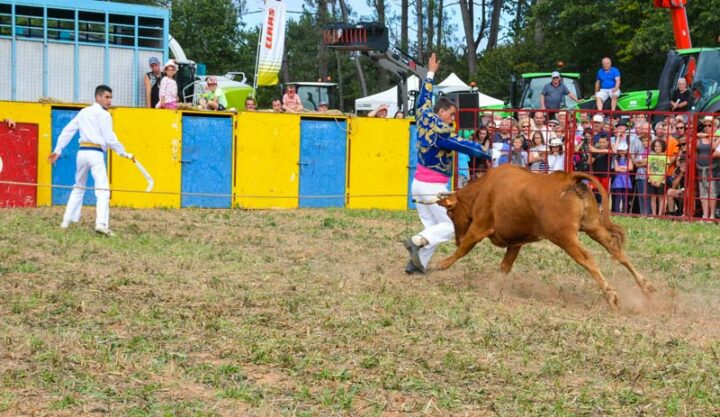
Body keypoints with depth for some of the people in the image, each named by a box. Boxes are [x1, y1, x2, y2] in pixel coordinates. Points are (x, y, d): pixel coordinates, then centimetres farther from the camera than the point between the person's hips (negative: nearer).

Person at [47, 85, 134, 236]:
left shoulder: (83, 112, 18)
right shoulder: (103, 115, -2)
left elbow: (67, 131, 16)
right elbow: (110, 139, -9)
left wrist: (58, 150, 19)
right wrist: (125, 154, -1)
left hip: (82, 152, 7)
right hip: (95, 153, -7)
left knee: (78, 187, 23)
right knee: (102, 189, -13)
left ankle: (67, 221, 24)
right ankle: (101, 223, -29)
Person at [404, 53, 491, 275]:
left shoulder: (424, 118, 5)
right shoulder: (442, 131, -16)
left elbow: (424, 98, 22)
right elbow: (465, 146, -18)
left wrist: (431, 73, 32)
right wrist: (489, 155, -11)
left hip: (418, 182, 8)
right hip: (434, 187, -8)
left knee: (431, 226, 11)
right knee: (449, 226, -3)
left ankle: (417, 263, 0)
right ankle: (417, 241, -23)